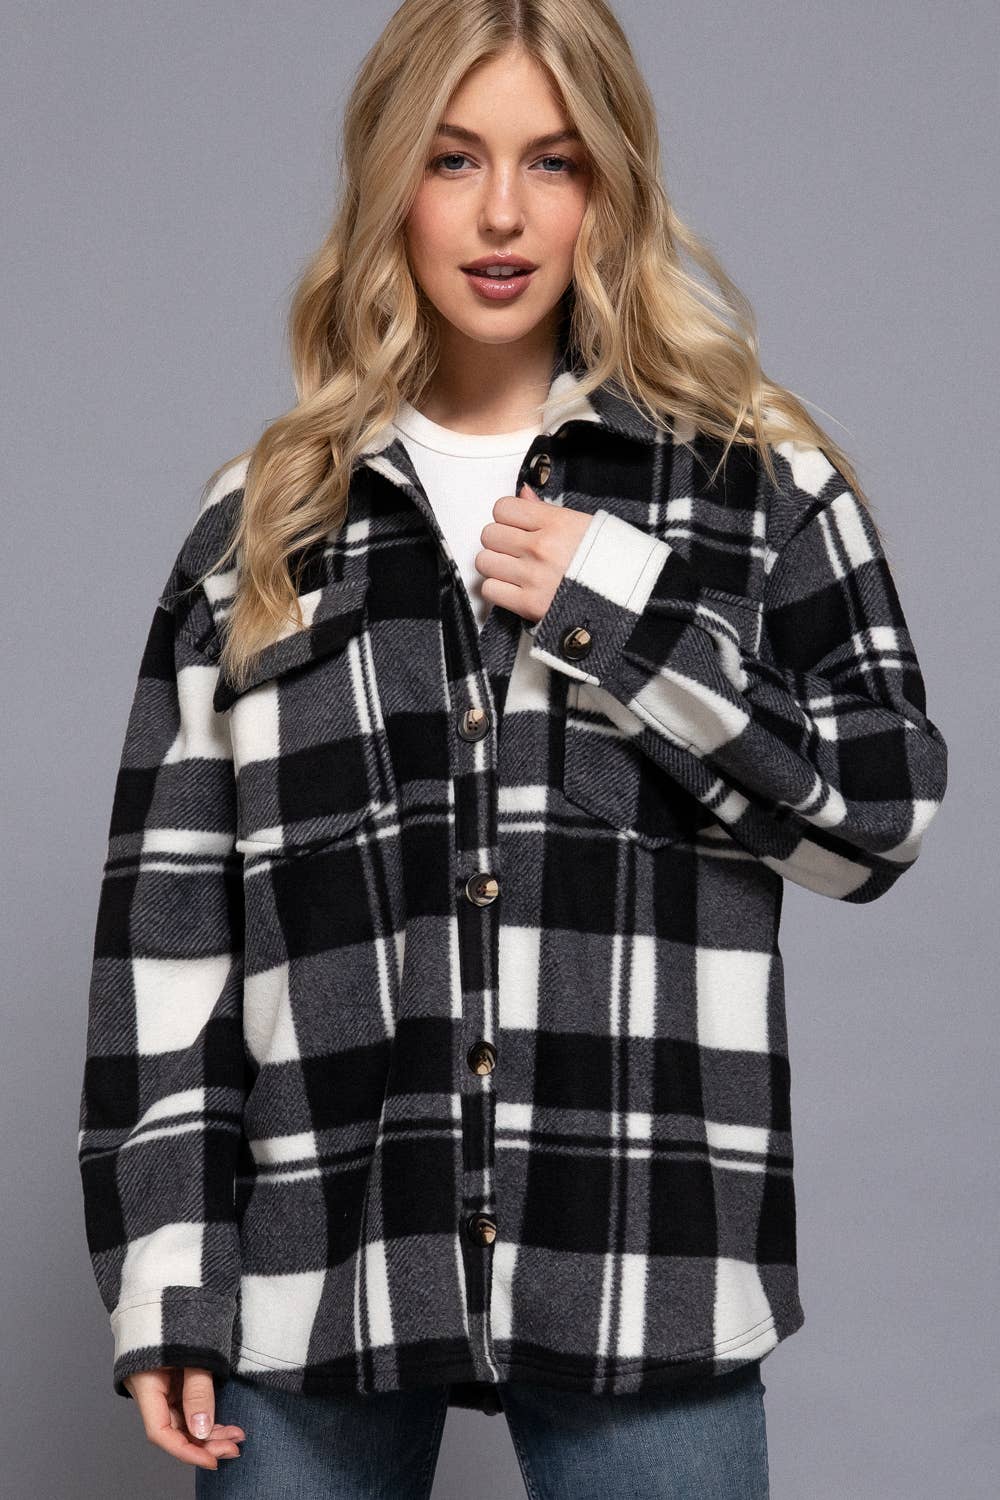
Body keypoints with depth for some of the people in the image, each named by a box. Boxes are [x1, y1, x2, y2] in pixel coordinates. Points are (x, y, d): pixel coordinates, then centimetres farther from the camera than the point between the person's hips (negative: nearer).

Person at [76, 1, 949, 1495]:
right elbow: (166, 908, 6)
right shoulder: (265, 520, 9)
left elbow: (886, 807, 3)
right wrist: (162, 1280, 1)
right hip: (312, 1267, 1)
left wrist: (625, 614, -9)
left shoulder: (753, 475, 6)